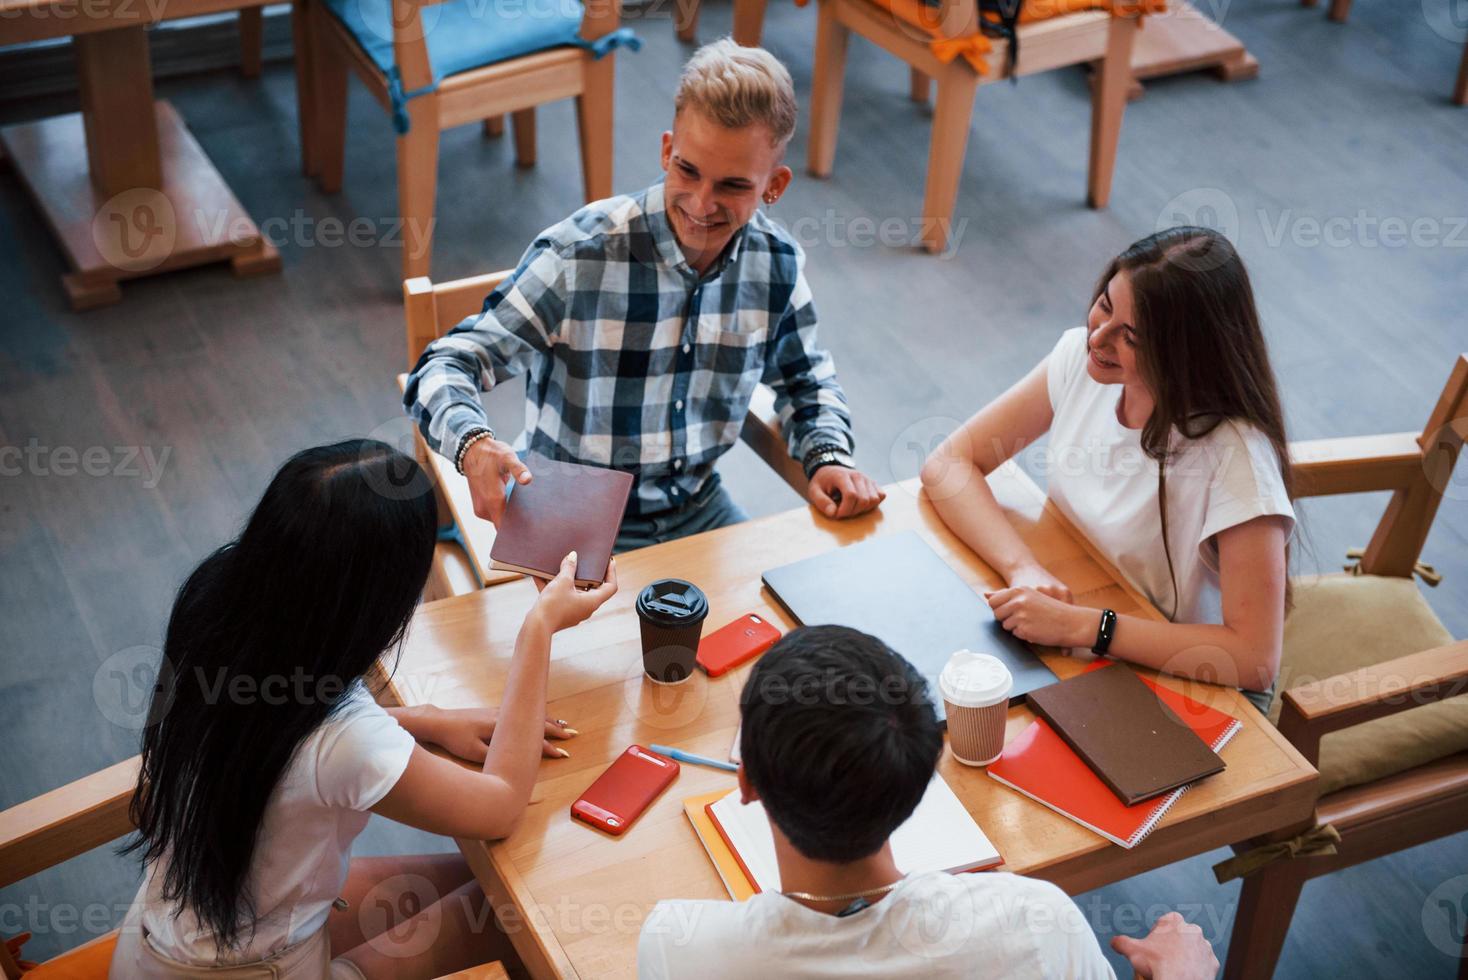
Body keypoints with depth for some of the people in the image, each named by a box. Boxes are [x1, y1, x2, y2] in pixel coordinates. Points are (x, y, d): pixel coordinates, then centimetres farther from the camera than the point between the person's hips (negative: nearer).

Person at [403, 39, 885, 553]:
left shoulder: (777, 263, -5)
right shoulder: (577, 257, -21)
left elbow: (805, 379, 14)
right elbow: (444, 367, -21)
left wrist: (829, 457, -6)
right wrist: (474, 445, -43)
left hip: (699, 508, 4)